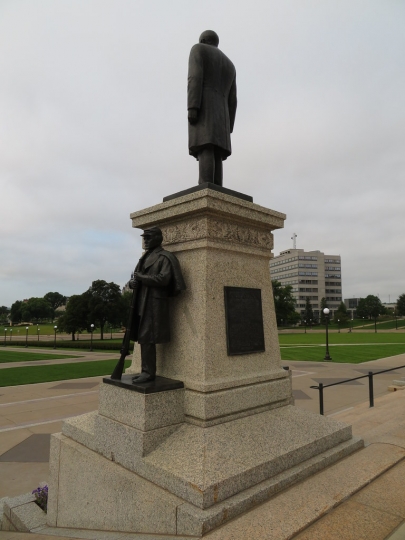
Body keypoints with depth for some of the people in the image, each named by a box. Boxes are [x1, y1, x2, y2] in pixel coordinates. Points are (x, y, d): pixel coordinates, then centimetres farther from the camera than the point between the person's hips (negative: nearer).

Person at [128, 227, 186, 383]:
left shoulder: (164, 257, -6)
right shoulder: (146, 257, 21)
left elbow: (163, 279, -18)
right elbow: (138, 277, 23)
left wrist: (141, 277, -12)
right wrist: (133, 282, -1)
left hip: (154, 303, -8)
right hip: (142, 303, 8)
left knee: (147, 338, -8)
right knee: (143, 338, 9)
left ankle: (149, 372, 0)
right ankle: (146, 370, 17)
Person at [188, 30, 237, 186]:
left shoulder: (198, 50, 14)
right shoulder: (230, 66, 30)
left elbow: (195, 77, -6)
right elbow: (231, 101, 20)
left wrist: (192, 108, -17)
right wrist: (228, 130, 18)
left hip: (203, 109, -5)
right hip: (220, 116, 6)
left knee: (204, 150, -19)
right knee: (215, 157, -3)